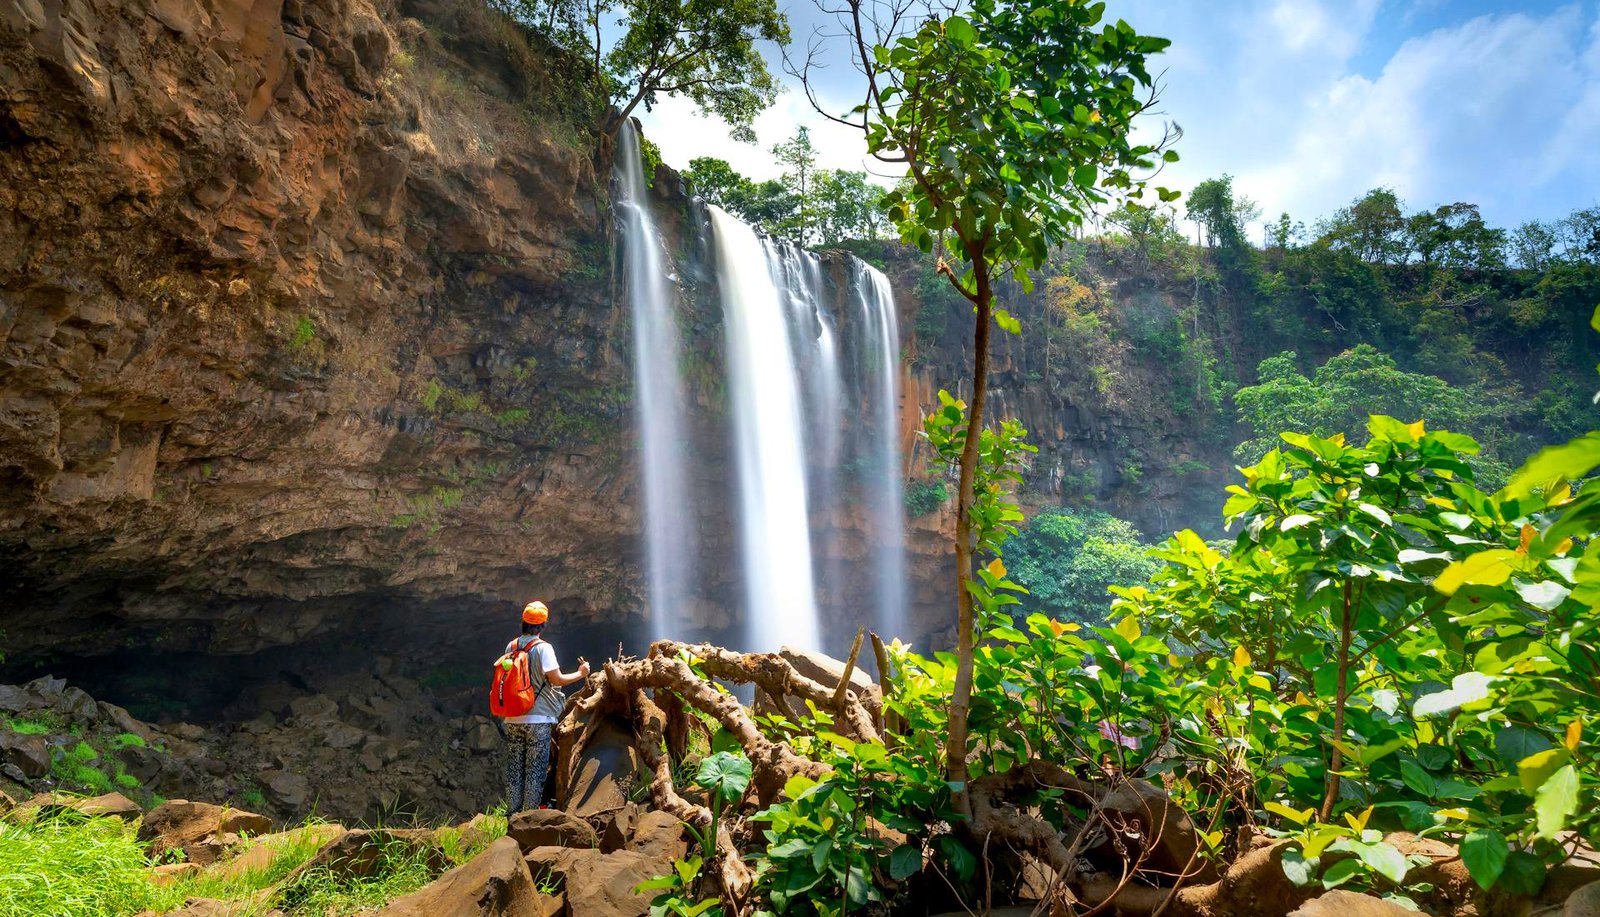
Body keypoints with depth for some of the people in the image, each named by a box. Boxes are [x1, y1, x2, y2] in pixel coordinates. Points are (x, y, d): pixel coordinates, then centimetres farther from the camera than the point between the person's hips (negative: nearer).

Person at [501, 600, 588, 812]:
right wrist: (581, 674, 0)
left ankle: (513, 813, 17)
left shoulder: (511, 647, 5)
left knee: (514, 769, 12)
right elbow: (557, 679, -14)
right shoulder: (543, 648, -11)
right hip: (538, 719, -5)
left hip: (513, 719, 5)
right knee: (536, 770, 3)